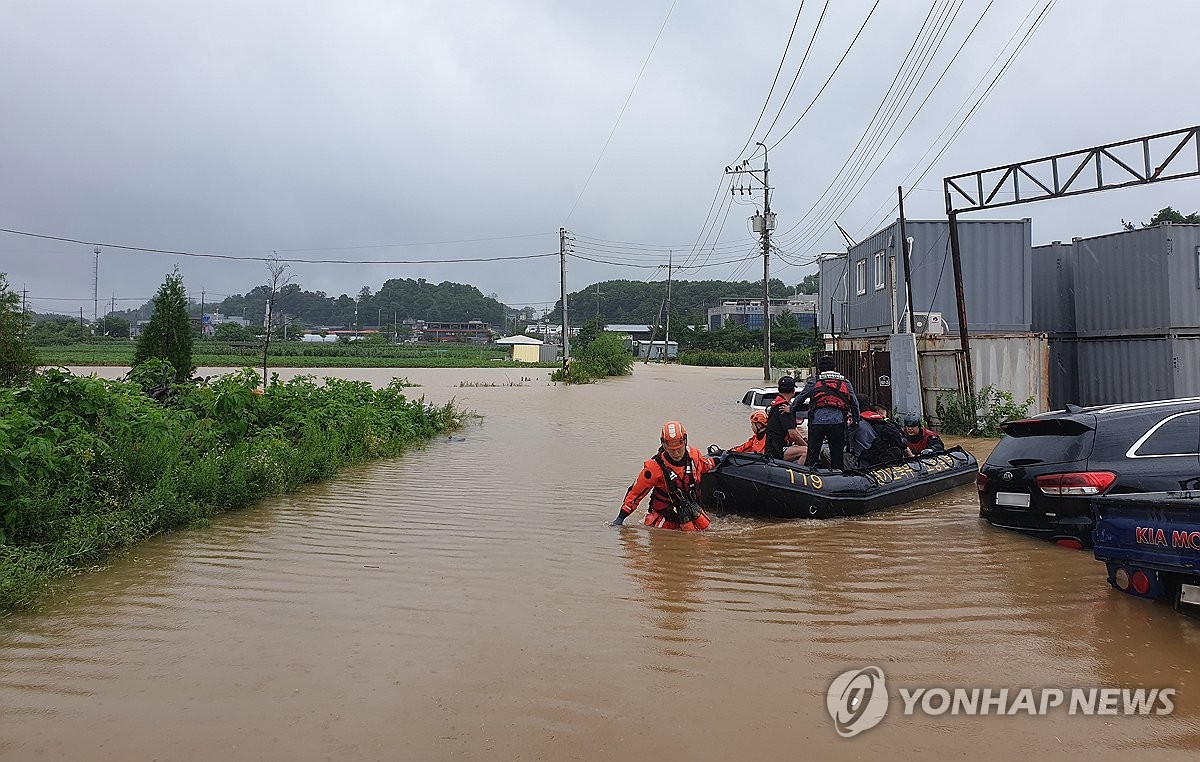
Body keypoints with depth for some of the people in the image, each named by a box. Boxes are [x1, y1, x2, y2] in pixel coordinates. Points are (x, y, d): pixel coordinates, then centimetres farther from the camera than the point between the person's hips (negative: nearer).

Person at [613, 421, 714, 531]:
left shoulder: (694, 455, -7)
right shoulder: (655, 467, -20)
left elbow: (705, 464, 20)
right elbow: (635, 492, -14)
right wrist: (620, 518, -14)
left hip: (692, 509, 3)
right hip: (664, 514, -3)